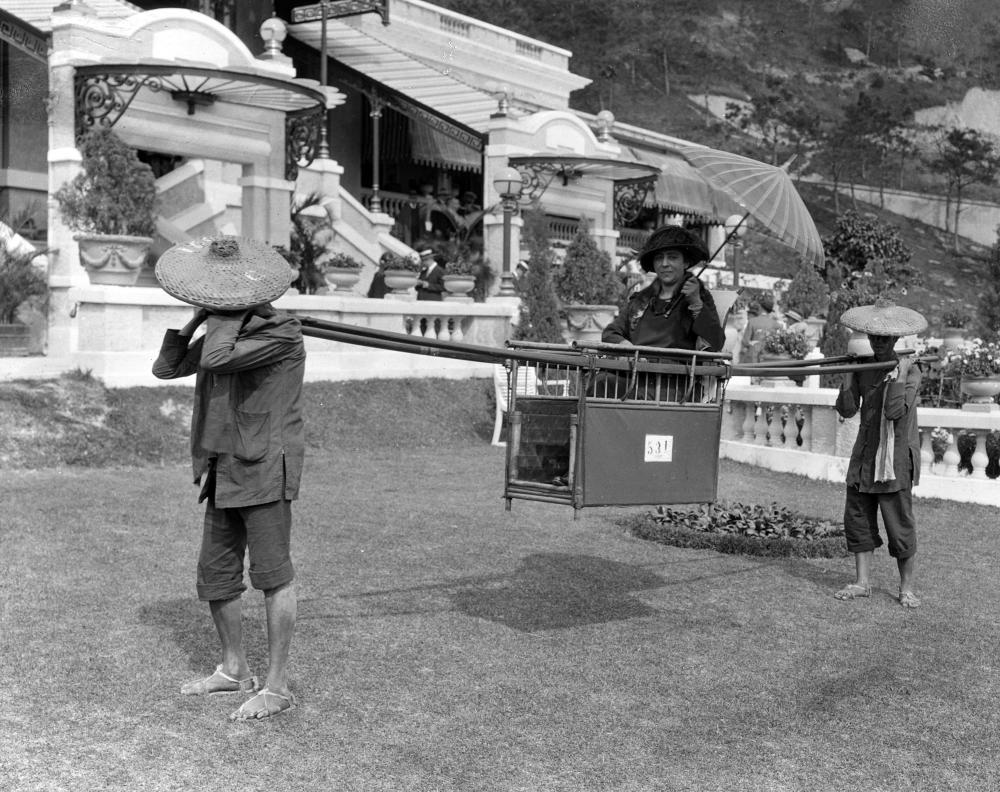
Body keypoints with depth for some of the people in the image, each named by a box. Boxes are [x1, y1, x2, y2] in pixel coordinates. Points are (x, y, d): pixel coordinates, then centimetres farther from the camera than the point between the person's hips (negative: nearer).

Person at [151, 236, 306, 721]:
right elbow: (166, 367, 10)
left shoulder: (281, 333, -12)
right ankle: (234, 669, 29)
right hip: (225, 472, 9)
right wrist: (199, 317, 1)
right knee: (214, 576, 13)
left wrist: (229, 311, -10)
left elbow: (217, 358, -25)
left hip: (266, 470, -8)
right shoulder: (225, 330, 13)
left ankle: (276, 686, 4)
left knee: (273, 576, -3)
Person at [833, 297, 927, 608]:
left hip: (896, 458, -5)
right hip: (864, 458, 5)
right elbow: (847, 409, 0)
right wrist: (849, 374, -7)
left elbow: (895, 411, -19)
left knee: (900, 526, -2)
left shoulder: (910, 369, -6)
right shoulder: (862, 367, 7)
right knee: (858, 519, 7)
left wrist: (901, 374, -19)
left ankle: (907, 588, 11)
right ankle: (862, 582, 18)